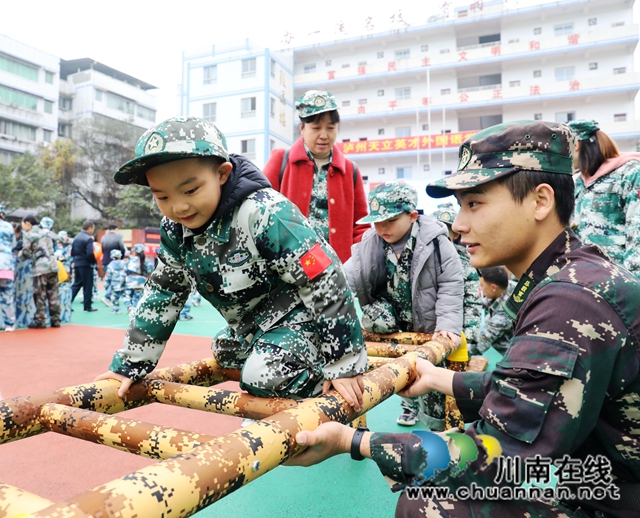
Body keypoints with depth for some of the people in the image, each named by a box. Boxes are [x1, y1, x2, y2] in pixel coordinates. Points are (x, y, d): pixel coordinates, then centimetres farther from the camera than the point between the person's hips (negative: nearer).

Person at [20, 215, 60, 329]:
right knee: (53, 294, 7)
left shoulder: (28, 235, -3)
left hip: (40, 267, -6)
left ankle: (40, 321, 3)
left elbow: (26, 254, -3)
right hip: (53, 264, 6)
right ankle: (55, 320, 9)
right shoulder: (46, 232, 14)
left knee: (40, 296, 1)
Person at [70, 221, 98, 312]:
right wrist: (95, 261, -7)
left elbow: (72, 252, 14)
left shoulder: (76, 238, 11)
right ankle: (88, 306, 8)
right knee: (88, 286, 2)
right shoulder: (89, 238, -15)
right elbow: (90, 253, -22)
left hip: (77, 264, 7)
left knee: (76, 284, 15)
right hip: (86, 265, -7)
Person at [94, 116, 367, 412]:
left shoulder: (266, 215, -34)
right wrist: (130, 364, 3)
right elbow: (162, 294, 3)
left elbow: (325, 283, -31)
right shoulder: (175, 231, -10)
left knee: (264, 378, -26)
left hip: (296, 315, -8)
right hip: (248, 322, 8)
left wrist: (343, 361, -26)